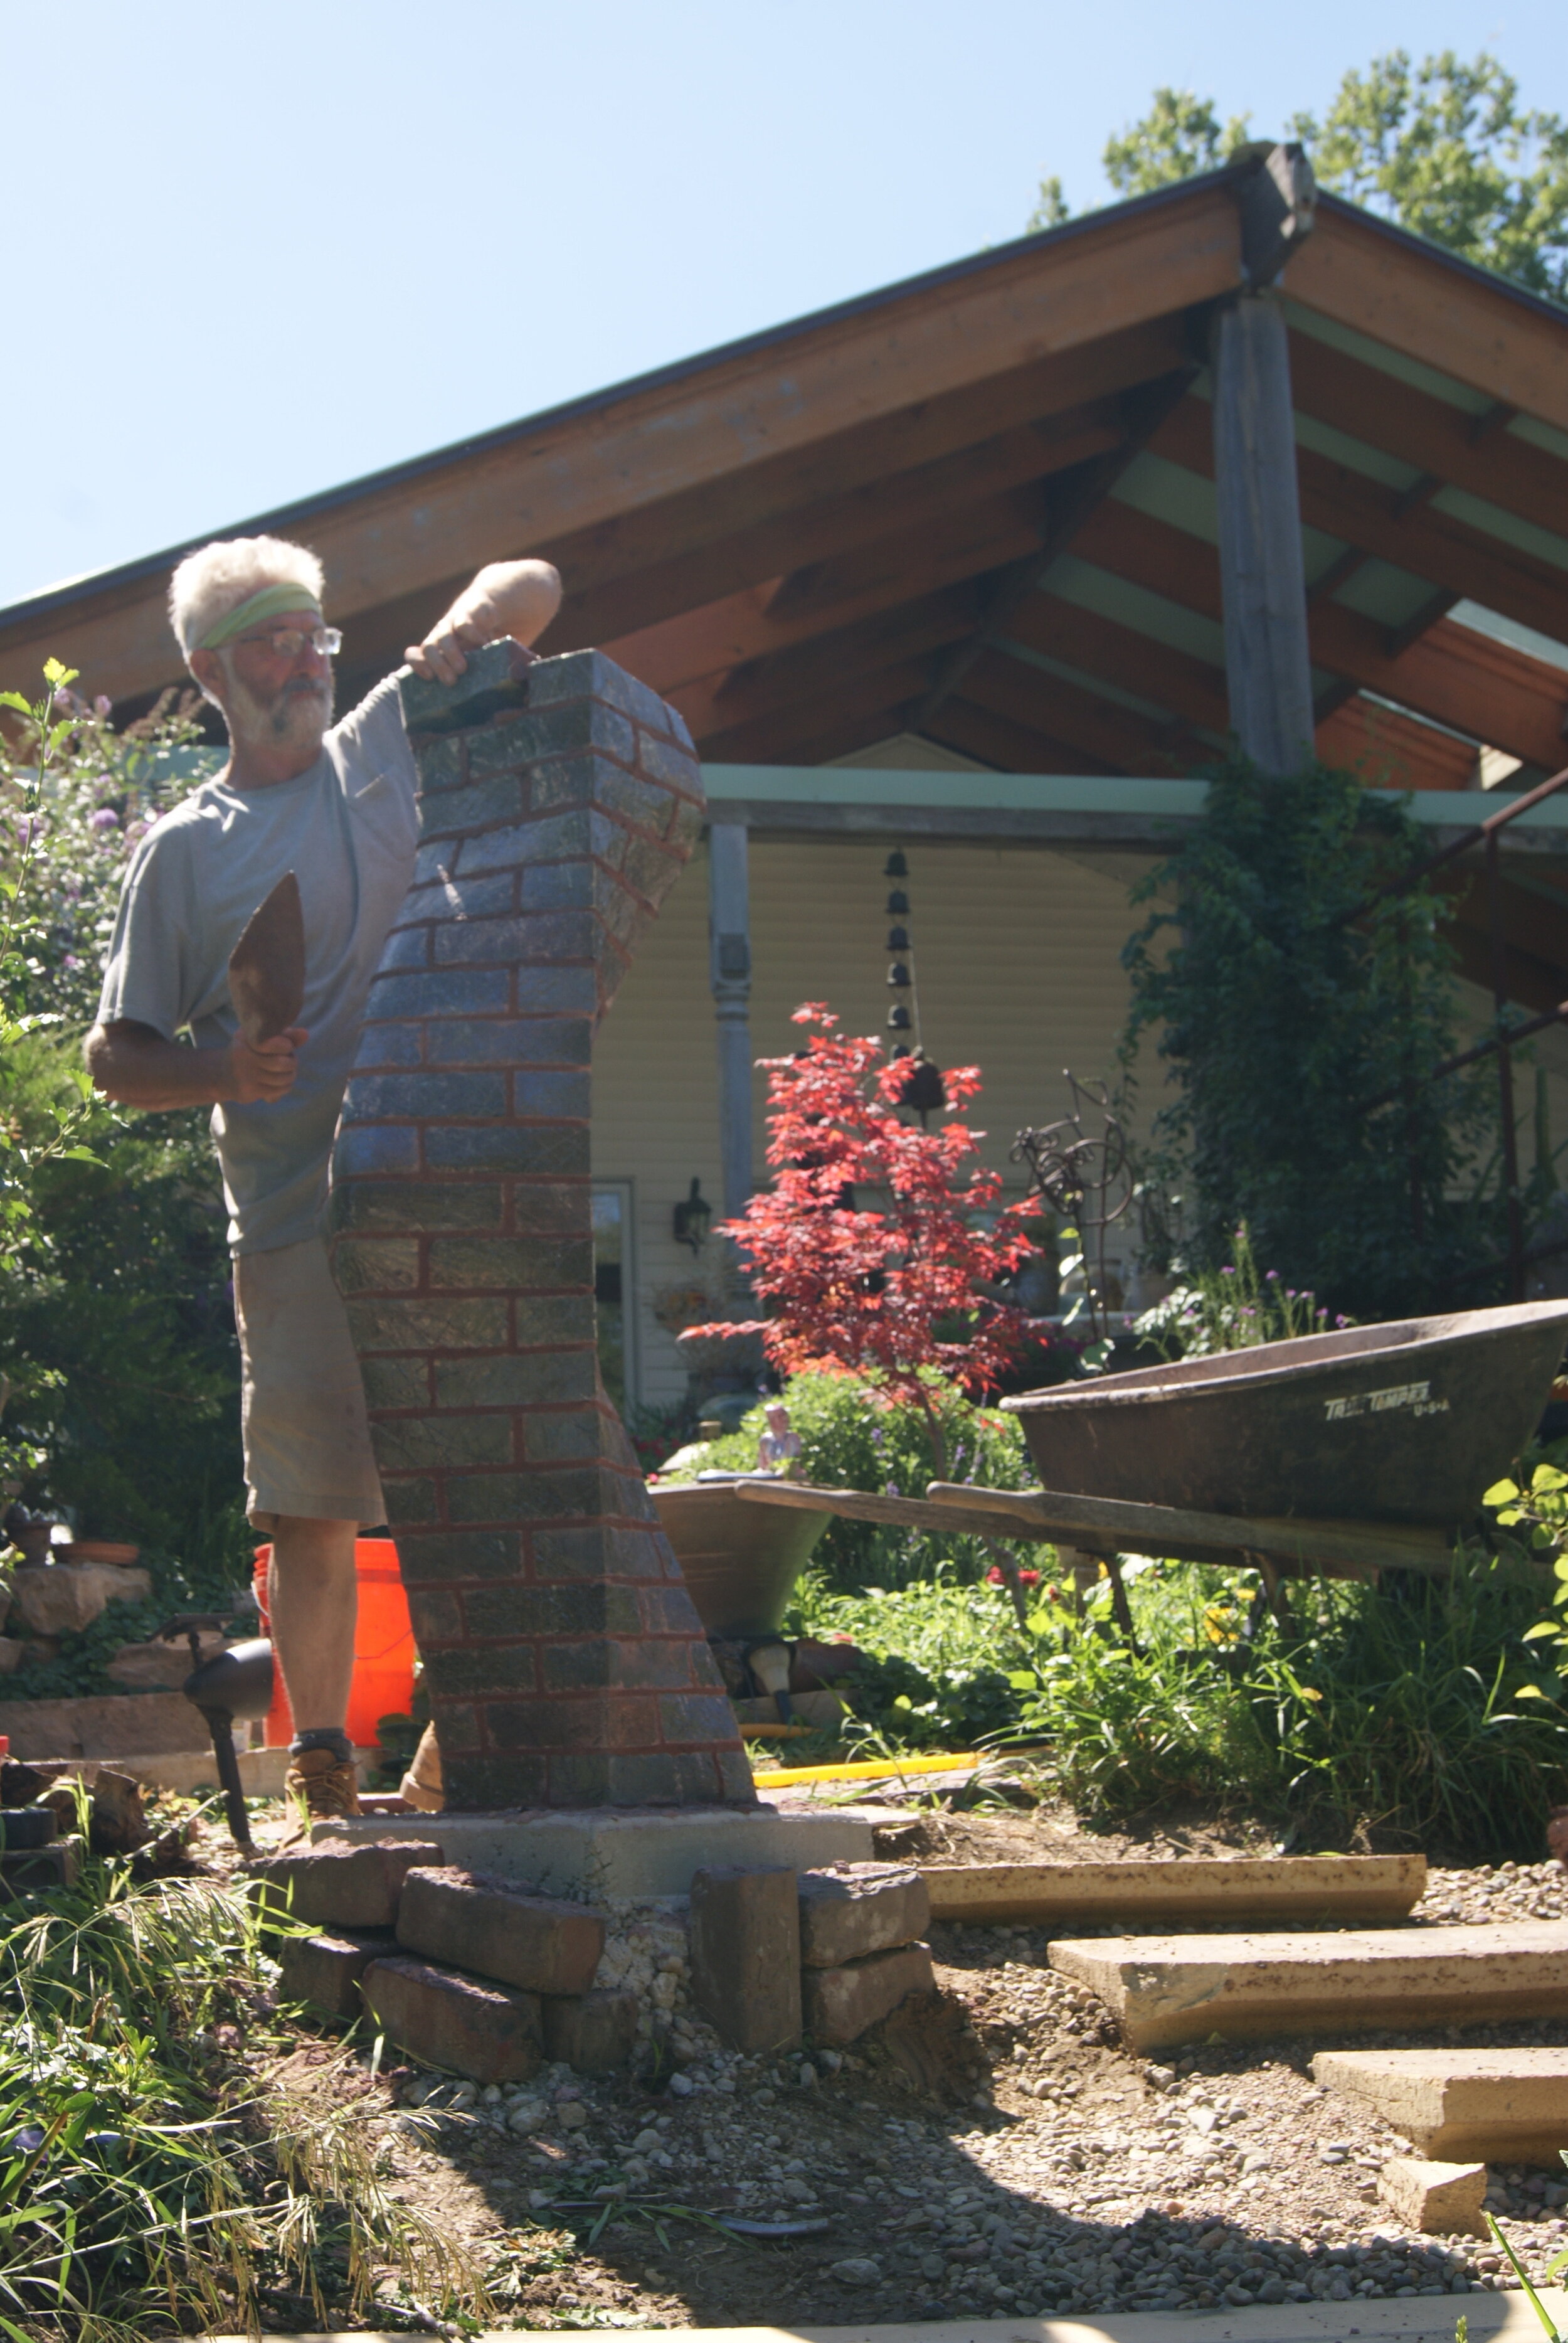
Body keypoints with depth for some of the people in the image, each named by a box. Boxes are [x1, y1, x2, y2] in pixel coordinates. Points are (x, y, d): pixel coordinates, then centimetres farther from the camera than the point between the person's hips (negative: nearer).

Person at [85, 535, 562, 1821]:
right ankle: (322, 1759, 13)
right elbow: (118, 1057, 10)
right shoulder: (184, 847, 10)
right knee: (311, 1511, 1)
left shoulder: (392, 748, 13)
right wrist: (223, 1069, -10)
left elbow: (533, 588, 19)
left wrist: (467, 625, -3)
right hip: (294, 1221, -1)